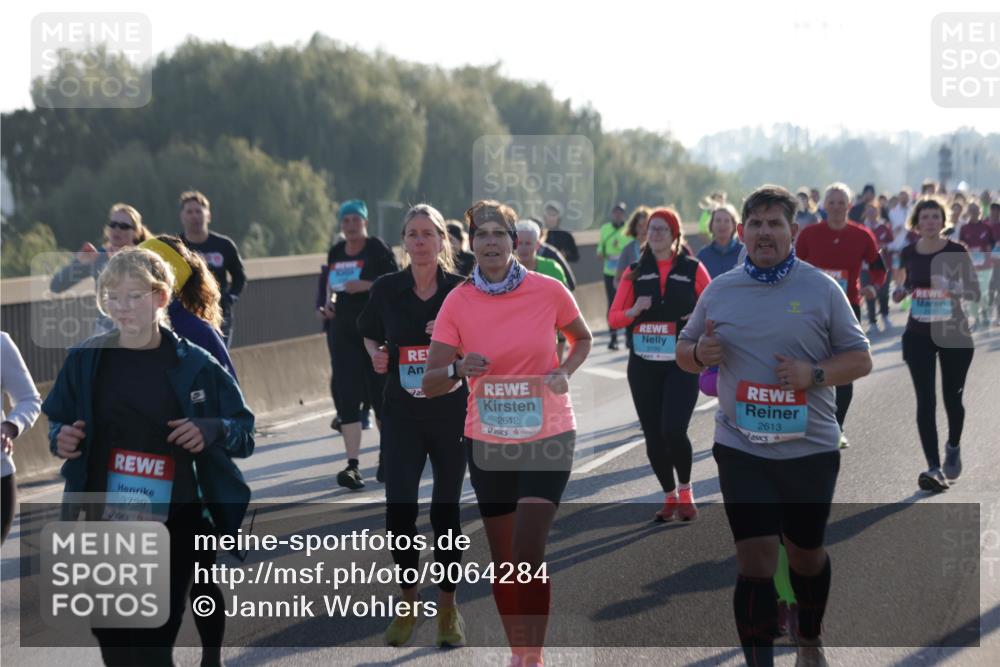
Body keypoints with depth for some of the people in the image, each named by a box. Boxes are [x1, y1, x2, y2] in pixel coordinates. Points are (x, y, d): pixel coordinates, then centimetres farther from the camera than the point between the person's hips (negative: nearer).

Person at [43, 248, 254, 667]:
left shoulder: (194, 364, -4)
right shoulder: (86, 361, 1)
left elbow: (245, 431, 3)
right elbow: (59, 424, 13)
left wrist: (213, 430, -18)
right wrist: (60, 440, -10)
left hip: (174, 530, -2)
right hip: (104, 527, 2)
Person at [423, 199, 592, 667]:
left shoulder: (548, 290, -9)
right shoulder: (458, 301, -7)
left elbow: (582, 338, 11)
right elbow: (430, 384, -7)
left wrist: (565, 371, -10)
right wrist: (458, 369, -28)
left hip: (547, 437, -2)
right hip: (487, 442, 2)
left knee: (528, 552, -14)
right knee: (503, 559, 11)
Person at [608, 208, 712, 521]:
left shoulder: (693, 269, 1)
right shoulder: (635, 271, 7)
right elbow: (614, 317, 6)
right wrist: (634, 311, -14)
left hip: (682, 364, -3)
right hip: (643, 364, 3)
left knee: (673, 430, -16)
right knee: (653, 436, 5)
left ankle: (685, 492, 7)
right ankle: (669, 497, 23)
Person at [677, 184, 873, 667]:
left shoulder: (821, 288, -1)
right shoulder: (718, 291, 5)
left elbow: (860, 358, 1)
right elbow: (684, 351, 15)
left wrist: (816, 373, -18)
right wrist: (699, 353, -10)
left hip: (810, 447, 0)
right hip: (741, 448, 0)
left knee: (806, 552, 17)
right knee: (755, 560, -8)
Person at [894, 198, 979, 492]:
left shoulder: (957, 252, -8)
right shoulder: (909, 253, 2)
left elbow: (975, 292, -9)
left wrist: (952, 289, -28)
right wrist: (901, 291, -2)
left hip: (954, 334, -2)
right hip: (919, 335, 2)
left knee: (952, 397, 7)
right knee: (925, 401, -7)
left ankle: (953, 447, 37)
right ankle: (934, 468, -10)